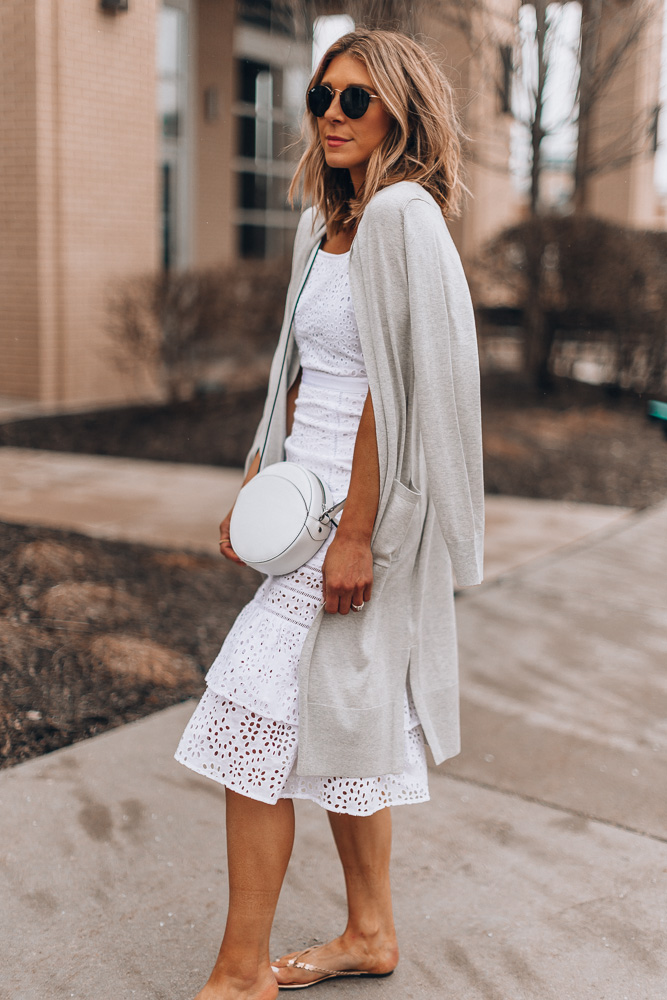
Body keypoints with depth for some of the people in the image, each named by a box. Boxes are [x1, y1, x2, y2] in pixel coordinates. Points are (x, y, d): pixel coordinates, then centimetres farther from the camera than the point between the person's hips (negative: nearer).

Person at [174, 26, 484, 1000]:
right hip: (308, 497, 9)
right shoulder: (327, 221, 14)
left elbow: (394, 385, -19)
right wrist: (257, 482, 14)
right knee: (339, 721, 15)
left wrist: (355, 534, -21)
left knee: (252, 718, -6)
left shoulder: (402, 214, -13)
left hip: (359, 506, -9)